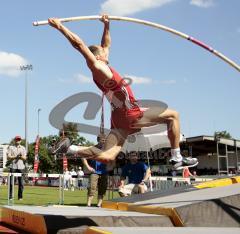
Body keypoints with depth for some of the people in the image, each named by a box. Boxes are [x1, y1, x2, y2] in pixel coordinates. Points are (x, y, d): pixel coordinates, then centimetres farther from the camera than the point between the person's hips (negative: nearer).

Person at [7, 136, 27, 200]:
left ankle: (20, 197, 4)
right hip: (13, 166, -2)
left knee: (21, 183, -2)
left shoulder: (23, 148, 15)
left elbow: (25, 158, 10)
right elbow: (8, 157, -1)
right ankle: (10, 196, 1)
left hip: (21, 167, 2)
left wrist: (21, 156, -12)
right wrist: (16, 157, -13)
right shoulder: (11, 147, 8)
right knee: (11, 182, -4)